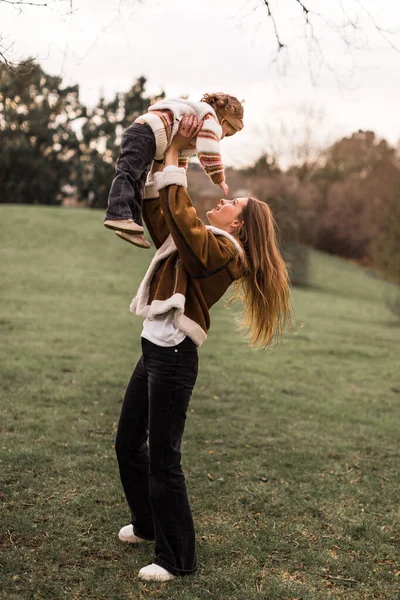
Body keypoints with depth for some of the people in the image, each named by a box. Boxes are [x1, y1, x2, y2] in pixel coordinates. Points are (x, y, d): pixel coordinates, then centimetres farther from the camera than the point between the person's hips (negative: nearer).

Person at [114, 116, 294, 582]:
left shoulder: (221, 247, -10)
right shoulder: (195, 241, 15)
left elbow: (178, 212, -20)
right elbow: (158, 212, 23)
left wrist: (175, 152, -11)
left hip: (173, 357, -9)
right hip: (153, 351, 10)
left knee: (162, 459, -4)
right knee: (128, 444, 19)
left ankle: (176, 559, 10)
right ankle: (148, 524, 38)